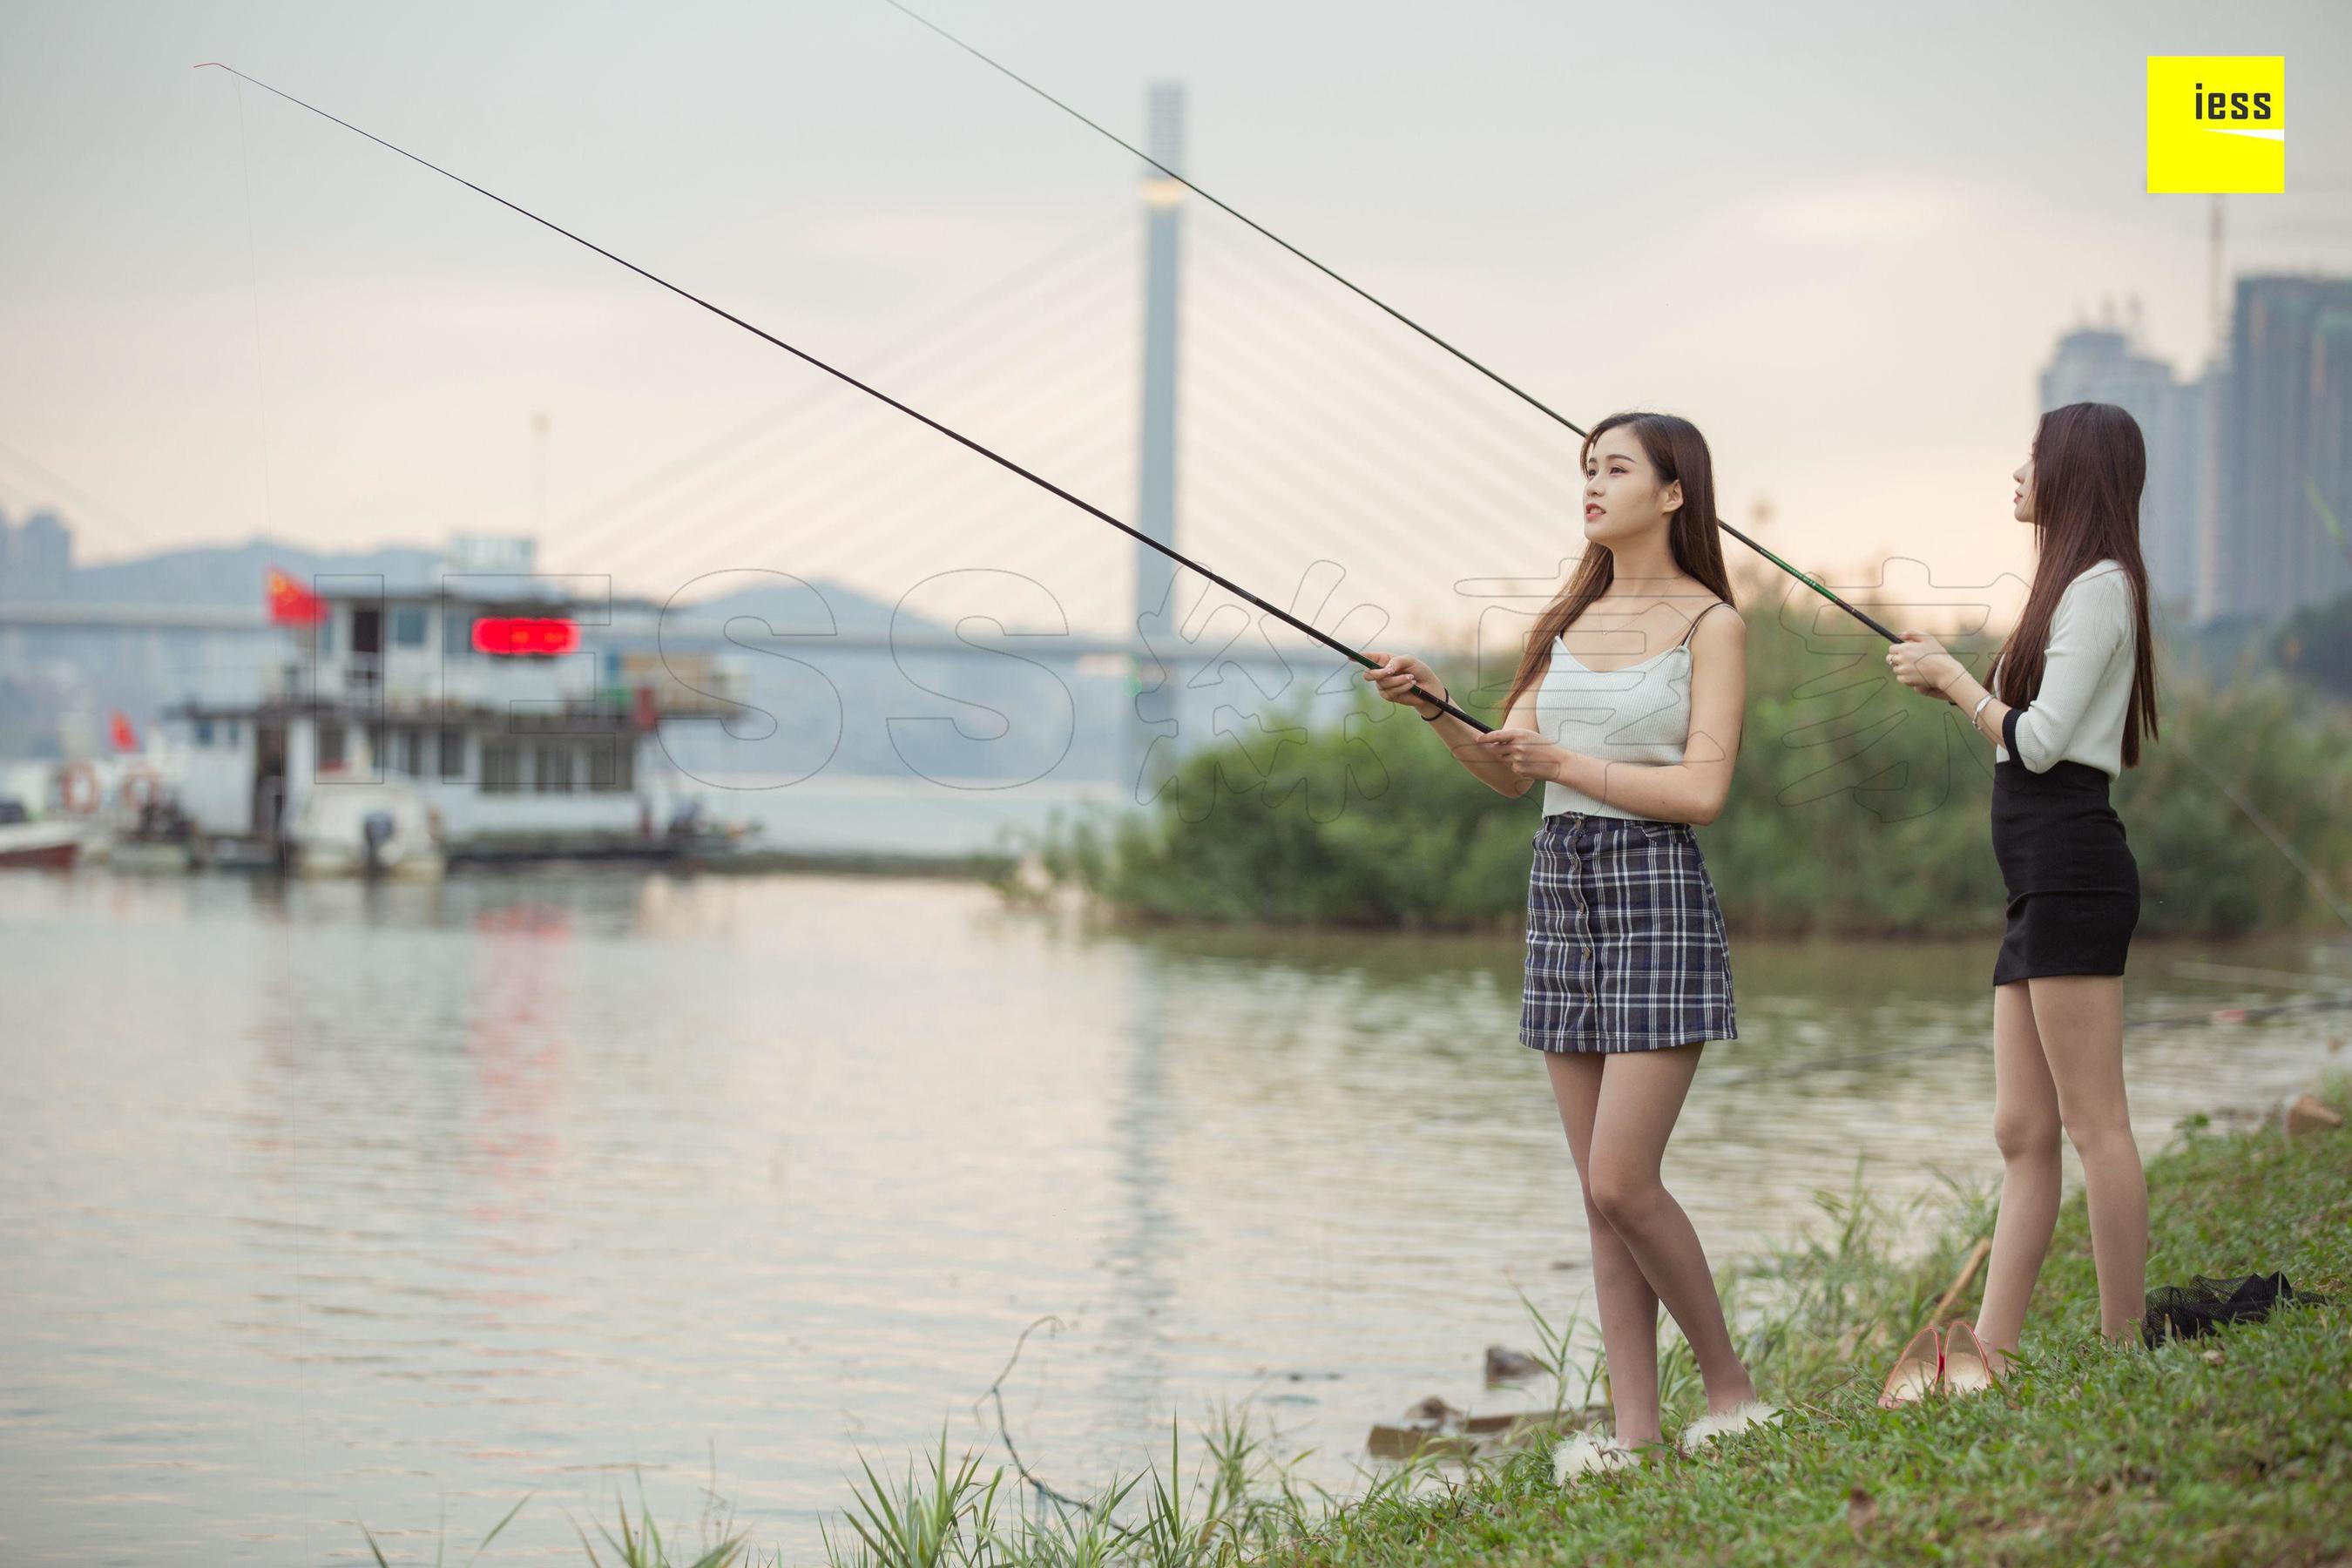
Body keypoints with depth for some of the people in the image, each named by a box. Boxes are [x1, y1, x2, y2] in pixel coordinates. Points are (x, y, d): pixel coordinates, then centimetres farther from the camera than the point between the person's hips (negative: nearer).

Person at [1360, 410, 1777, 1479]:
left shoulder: (1709, 623, -4)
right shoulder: (1572, 620, 15)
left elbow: (1703, 789, -13)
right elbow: (1508, 772, 11)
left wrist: (1563, 761, -11)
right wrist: (1435, 709, -5)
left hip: (1657, 892, -6)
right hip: (1561, 893, 7)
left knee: (1620, 1183, -12)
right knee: (1600, 1193, 5)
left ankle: (1731, 1387, 5)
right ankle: (1633, 1427, 7)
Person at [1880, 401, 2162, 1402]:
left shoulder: (2099, 585, -7)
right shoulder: (2074, 589, 23)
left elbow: (2039, 740, -13)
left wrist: (1951, 676, -1)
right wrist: (1948, 680, 14)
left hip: (2073, 868, -10)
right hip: (2042, 879, 10)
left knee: (2094, 1125, -10)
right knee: (2022, 1133, 5)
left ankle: (2125, 1353, -10)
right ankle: (1987, 1357, 3)